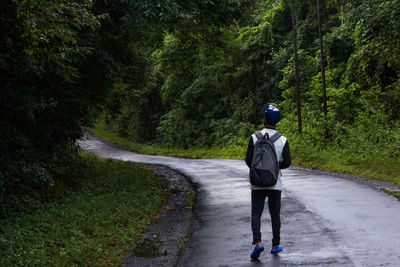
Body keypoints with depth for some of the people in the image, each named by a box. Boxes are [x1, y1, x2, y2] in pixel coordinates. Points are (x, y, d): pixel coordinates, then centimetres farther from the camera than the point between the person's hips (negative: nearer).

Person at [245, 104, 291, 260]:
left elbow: (248, 160, -5)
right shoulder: (283, 140, -4)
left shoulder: (255, 137, -6)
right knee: (275, 215, 12)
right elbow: (287, 162, -9)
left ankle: (257, 243, -13)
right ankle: (275, 245, 19)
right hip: (275, 183, 1)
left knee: (256, 214, 4)